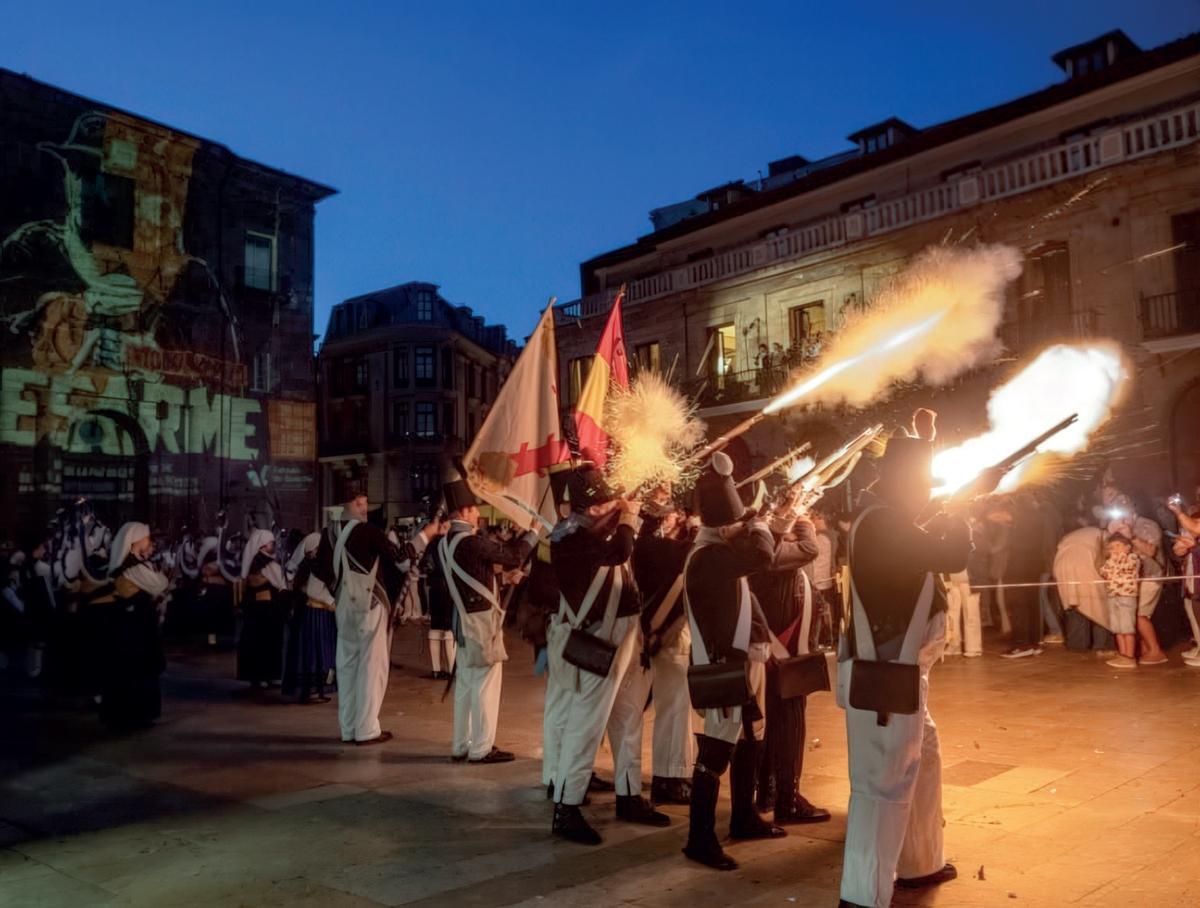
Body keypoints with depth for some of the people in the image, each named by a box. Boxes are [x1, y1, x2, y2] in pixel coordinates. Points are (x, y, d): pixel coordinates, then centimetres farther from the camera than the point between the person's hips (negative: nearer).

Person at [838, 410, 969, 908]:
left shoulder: (886, 517, 9)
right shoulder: (882, 522, -21)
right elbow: (952, 557, -26)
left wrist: (923, 439, 21)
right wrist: (958, 525, -1)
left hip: (899, 669, 11)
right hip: (883, 675, -11)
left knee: (921, 762, 23)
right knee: (884, 782, -5)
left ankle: (918, 864, 39)